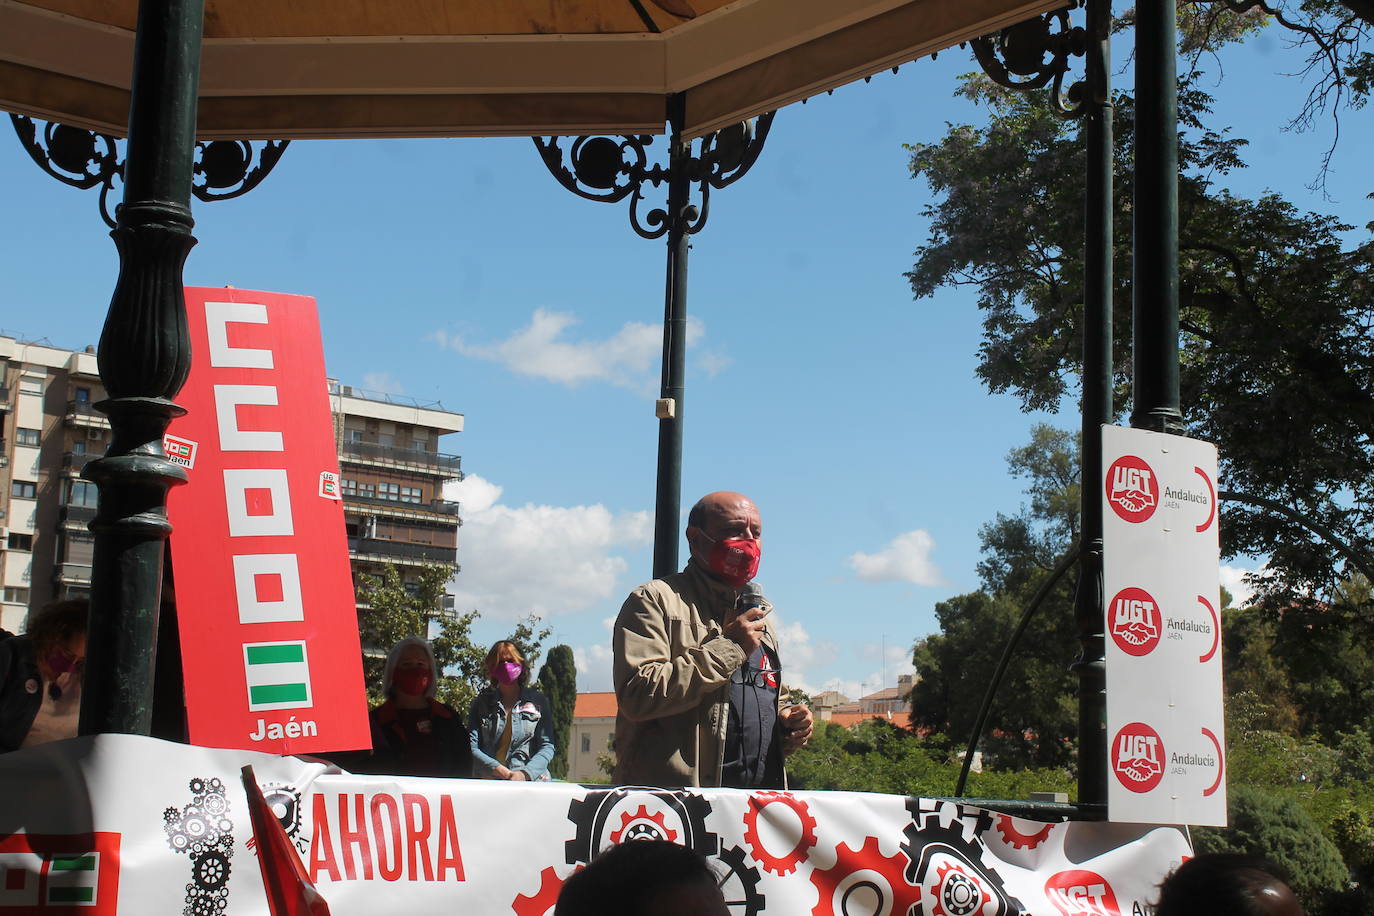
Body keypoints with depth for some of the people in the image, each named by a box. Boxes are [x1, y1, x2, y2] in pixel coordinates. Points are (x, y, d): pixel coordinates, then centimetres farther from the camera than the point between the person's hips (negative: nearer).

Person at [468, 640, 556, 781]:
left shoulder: (537, 701, 13)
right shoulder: (481, 702, 15)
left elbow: (547, 747, 6)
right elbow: (471, 747, 6)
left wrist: (524, 774, -10)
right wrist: (497, 769, -10)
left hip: (530, 781, -1)